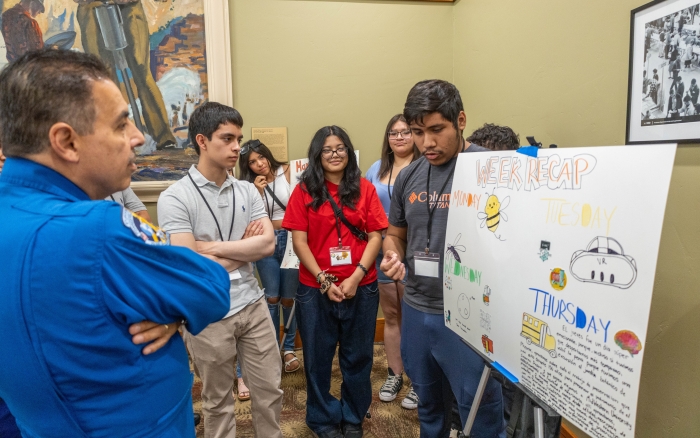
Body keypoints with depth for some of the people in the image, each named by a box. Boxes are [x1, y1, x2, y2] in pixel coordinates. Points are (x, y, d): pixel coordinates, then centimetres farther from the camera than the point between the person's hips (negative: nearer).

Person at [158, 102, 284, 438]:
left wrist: (214, 247, -15)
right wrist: (244, 247, -9)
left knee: (269, 391, 17)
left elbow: (268, 244, -8)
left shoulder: (248, 191, 2)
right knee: (218, 402, 17)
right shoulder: (174, 198, -13)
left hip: (253, 305, 4)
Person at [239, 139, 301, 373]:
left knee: (288, 298, 7)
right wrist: (258, 192, -15)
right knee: (271, 298, 6)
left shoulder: (287, 172, -3)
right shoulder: (248, 186, 3)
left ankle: (289, 348, 24)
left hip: (290, 239, -1)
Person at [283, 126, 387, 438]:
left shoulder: (364, 189, 3)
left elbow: (375, 237, -1)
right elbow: (299, 242, -3)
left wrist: (356, 277, -12)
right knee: (318, 358, 13)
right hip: (315, 289, -1)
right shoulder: (304, 191, 0)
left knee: (357, 357, 14)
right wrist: (323, 280, -11)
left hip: (361, 288, 1)